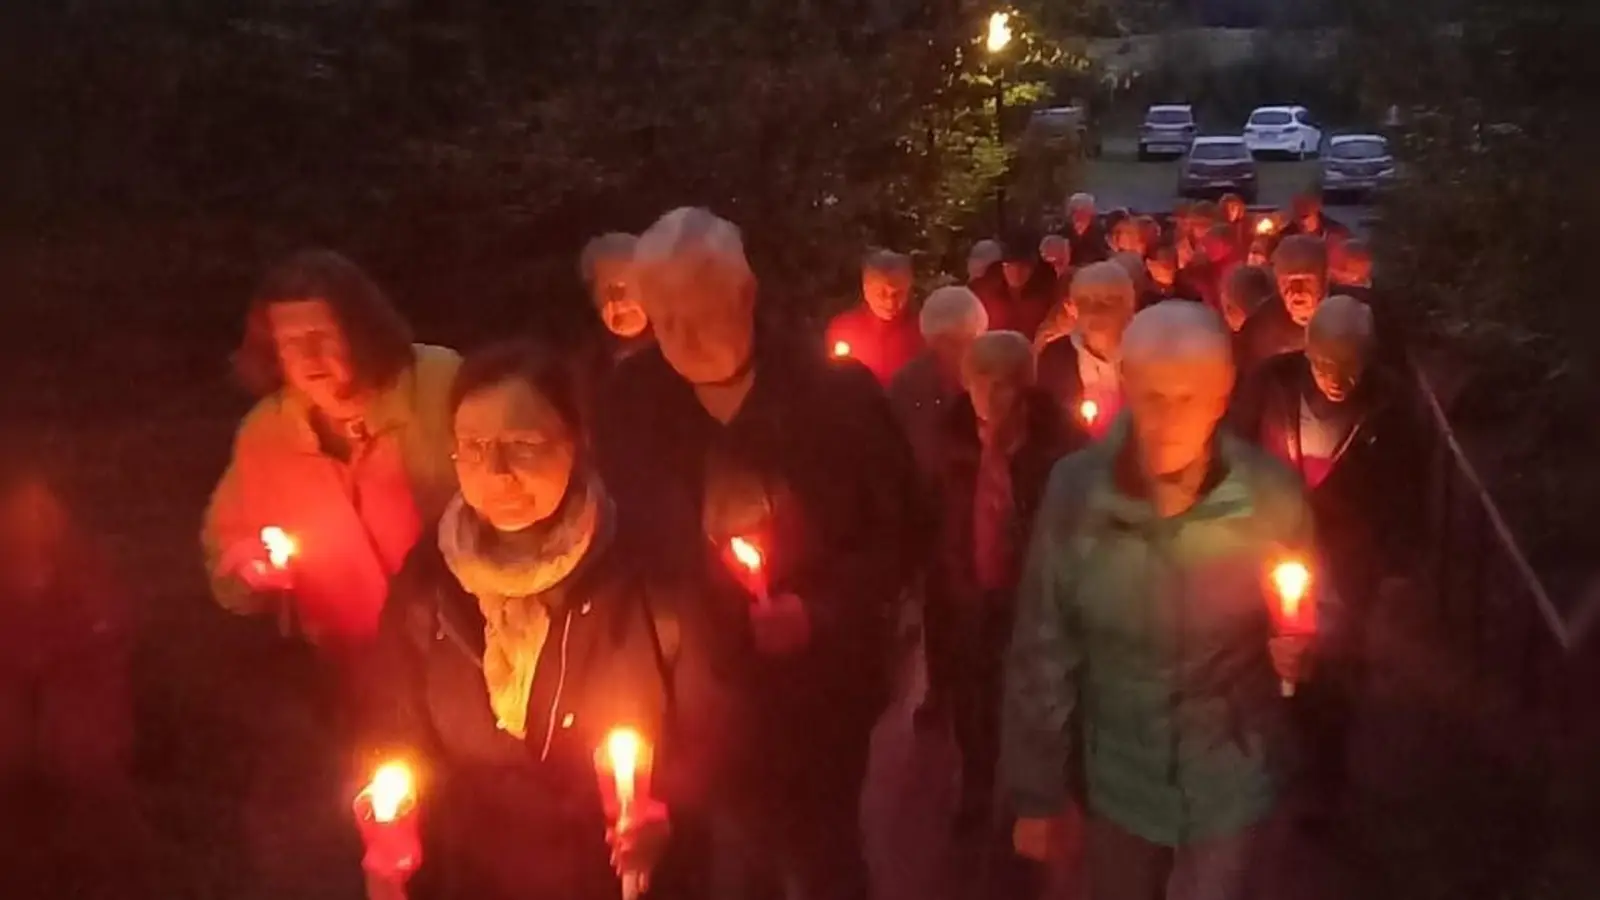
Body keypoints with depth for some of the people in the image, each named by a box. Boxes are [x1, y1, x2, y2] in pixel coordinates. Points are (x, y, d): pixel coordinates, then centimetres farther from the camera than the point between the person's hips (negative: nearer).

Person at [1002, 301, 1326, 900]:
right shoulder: (1076, 488, -16)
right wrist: (1035, 789, -3)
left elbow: (1317, 616, 0)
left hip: (1229, 785, -1)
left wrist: (1303, 645, -23)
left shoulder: (1271, 494, -15)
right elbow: (1044, 648, -8)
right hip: (1115, 778, 1)